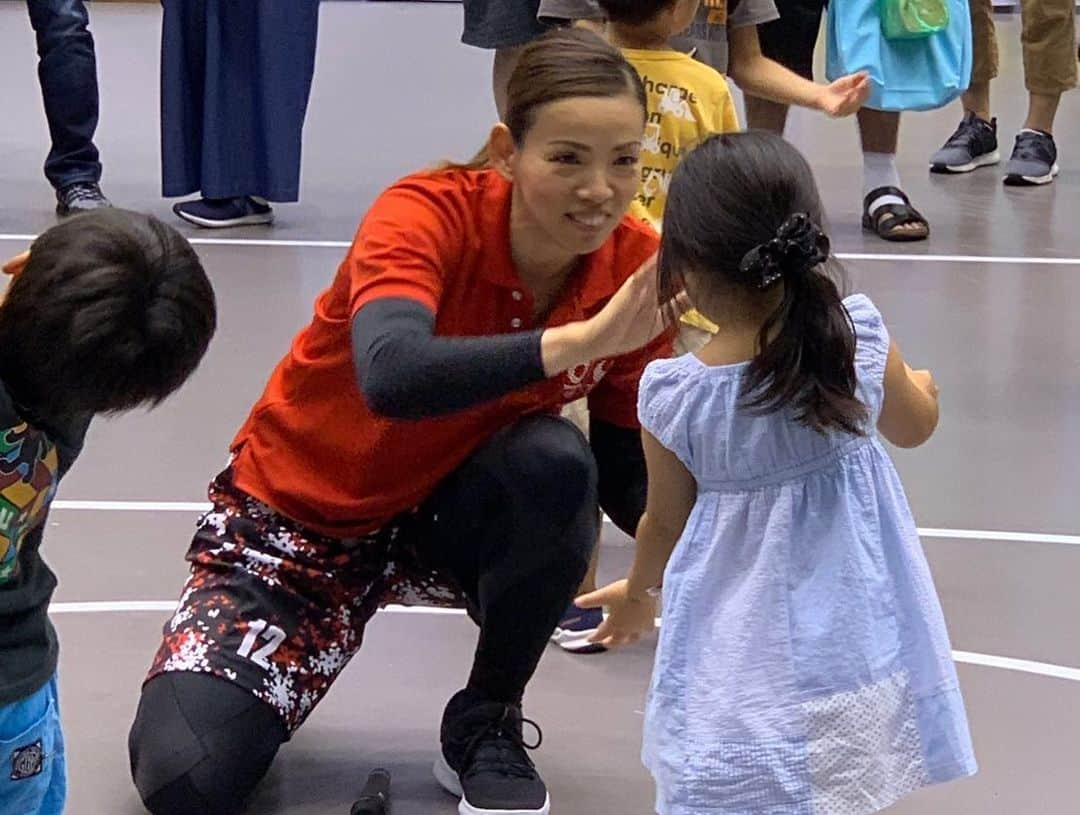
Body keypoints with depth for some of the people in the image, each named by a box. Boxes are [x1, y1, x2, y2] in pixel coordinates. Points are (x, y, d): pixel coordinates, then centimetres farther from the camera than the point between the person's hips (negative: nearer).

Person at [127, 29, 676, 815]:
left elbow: (626, 477, -9)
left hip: (450, 512, 3)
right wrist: (578, 340, -58)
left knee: (556, 460, -32)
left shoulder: (634, 266, -16)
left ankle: (486, 728, -6)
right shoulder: (428, 214, -28)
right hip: (297, 515, -3)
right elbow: (391, 378, -48)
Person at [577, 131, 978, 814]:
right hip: (852, 646, 2)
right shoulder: (860, 337, -12)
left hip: (741, 655, -2)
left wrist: (638, 591, 23)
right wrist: (919, 387, 34)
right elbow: (916, 425, 10)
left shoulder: (673, 398, -15)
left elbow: (667, 523, 1)